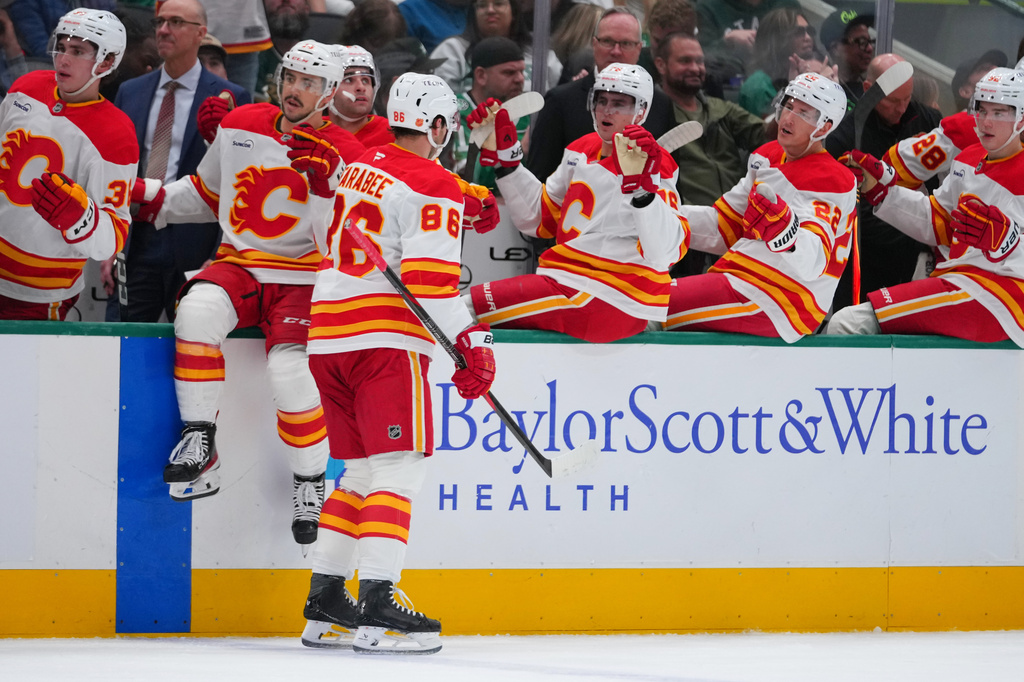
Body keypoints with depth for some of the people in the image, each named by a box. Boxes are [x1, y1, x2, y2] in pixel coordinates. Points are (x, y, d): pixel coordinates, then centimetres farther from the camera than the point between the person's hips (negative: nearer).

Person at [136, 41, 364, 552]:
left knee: (288, 366, -28)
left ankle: (310, 483, -4)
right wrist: (152, 200, 8)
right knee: (198, 312, -31)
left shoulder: (346, 155, -4)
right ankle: (200, 445, -22)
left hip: (304, 279, -3)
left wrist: (324, 184, -23)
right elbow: (207, 194, 21)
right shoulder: (240, 126, 7)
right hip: (238, 265, 3)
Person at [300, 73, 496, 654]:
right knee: (400, 470, -8)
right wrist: (472, 342, -17)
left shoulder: (363, 167, 17)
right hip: (385, 340, -8)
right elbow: (430, 278, -18)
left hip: (328, 335, 8)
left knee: (363, 471, 15)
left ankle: (325, 604, 13)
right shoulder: (433, 187, -8)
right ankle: (378, 609, -17)